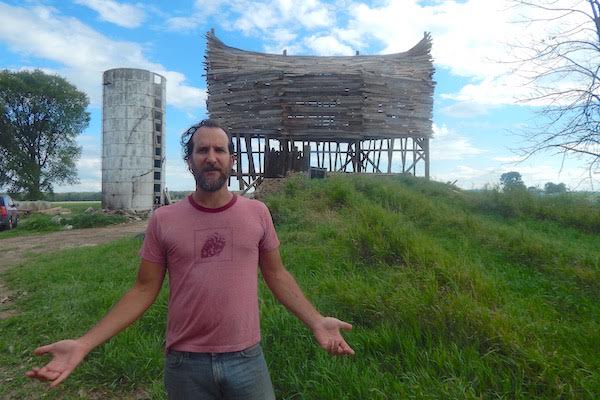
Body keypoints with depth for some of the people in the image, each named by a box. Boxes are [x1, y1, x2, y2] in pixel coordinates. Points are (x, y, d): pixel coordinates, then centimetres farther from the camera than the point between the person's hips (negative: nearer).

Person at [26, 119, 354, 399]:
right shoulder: (163, 220, -5)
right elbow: (144, 290, 0)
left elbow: (276, 275, 4)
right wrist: (84, 344, -8)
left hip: (246, 359, 1)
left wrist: (316, 321, -4)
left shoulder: (257, 213, -3)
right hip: (185, 363, 0)